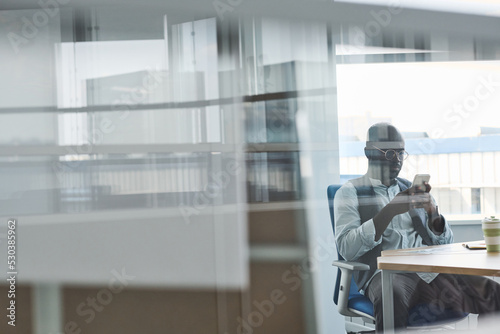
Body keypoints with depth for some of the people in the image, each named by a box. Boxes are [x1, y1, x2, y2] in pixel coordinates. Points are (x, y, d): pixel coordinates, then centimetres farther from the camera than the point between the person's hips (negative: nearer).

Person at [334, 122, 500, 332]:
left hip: (430, 271, 5)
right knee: (392, 297, -42)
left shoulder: (412, 189, 23)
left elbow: (444, 242, 18)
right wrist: (391, 210, -14)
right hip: (386, 274, -5)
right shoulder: (350, 193, 9)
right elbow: (346, 248, -7)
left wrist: (432, 209, -3)